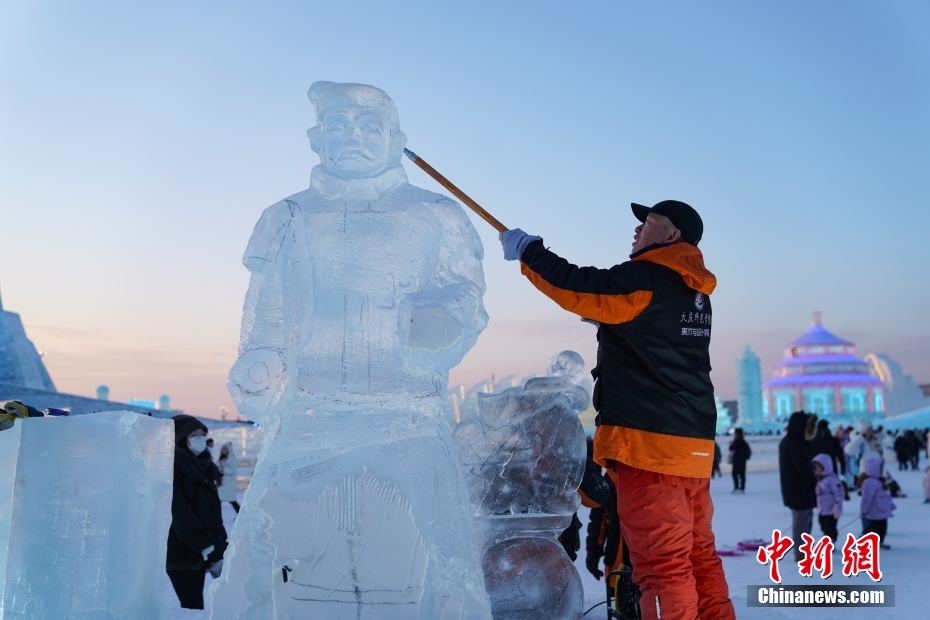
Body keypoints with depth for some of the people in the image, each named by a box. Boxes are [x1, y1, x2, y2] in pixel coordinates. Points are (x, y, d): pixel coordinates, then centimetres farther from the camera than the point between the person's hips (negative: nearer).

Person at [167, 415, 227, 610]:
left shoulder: (198, 466, 19)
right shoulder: (170, 465, -9)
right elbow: (178, 510, -20)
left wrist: (220, 548, 12)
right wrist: (203, 543, -24)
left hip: (199, 551, 9)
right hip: (182, 552, -8)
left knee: (194, 608, 9)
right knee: (194, 608, -12)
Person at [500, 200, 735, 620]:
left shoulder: (646, 280, -10)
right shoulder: (692, 291, 17)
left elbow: (578, 288, -11)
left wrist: (527, 250, 2)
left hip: (650, 441, -9)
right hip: (691, 443, 9)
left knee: (662, 562, -7)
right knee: (698, 555, 14)